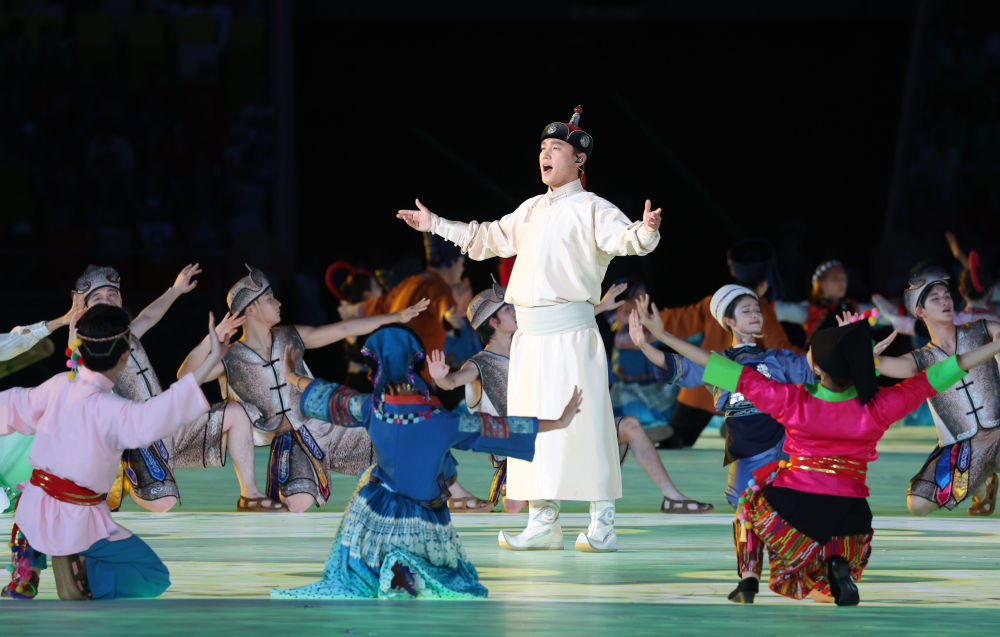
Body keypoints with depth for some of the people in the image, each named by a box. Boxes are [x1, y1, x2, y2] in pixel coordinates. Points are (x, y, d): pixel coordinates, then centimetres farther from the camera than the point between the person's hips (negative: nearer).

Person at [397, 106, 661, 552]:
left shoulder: (591, 210, -4)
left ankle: (602, 526, -6)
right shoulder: (532, 210, 20)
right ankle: (543, 523, 14)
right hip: (529, 337, 7)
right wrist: (435, 225, 38)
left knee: (583, 427, -9)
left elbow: (623, 237, -21)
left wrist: (645, 231, -44)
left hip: (571, 334, -7)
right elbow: (489, 238, 34)